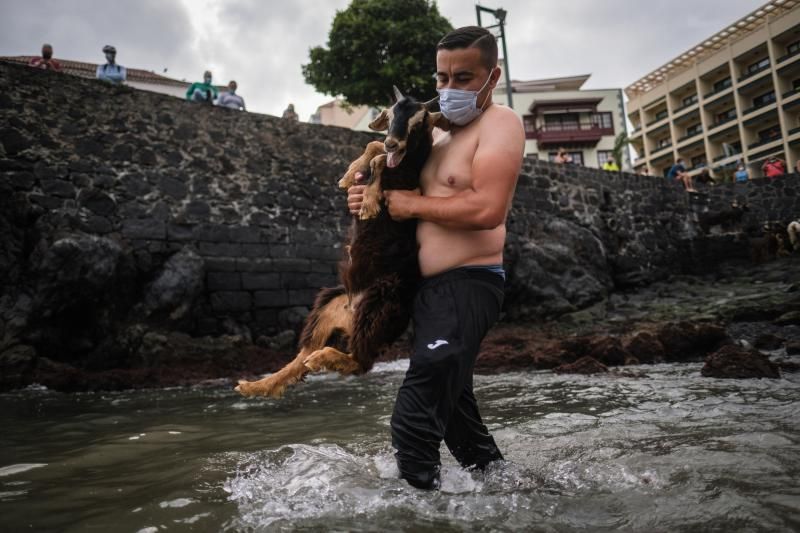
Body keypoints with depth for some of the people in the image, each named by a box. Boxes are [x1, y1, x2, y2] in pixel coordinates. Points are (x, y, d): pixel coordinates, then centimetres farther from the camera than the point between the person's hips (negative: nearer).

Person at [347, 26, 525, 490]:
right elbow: (418, 196, 26)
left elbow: (488, 209, -24)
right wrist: (375, 195, 4)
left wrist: (412, 205, -15)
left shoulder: (500, 124, -9)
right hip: (434, 287, 10)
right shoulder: (440, 135, 18)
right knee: (452, 406, 21)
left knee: (415, 420, -16)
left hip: (468, 287, -10)